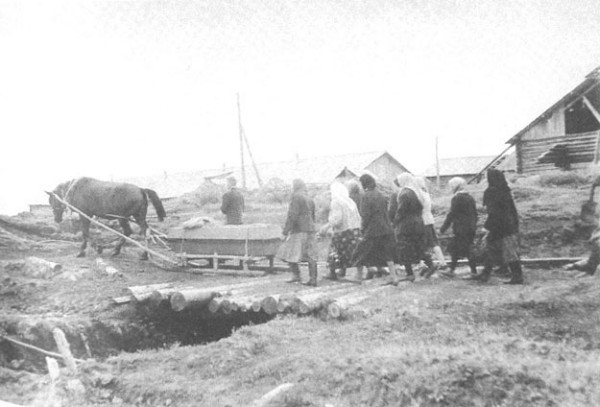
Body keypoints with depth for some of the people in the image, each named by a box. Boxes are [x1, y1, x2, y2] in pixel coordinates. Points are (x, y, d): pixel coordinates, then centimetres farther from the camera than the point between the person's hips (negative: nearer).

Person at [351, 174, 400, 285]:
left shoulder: (366, 196, -11)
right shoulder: (381, 195, 9)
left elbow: (365, 215, -14)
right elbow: (385, 212, 11)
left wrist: (362, 228, -2)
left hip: (372, 231, -6)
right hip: (386, 229, 6)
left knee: (360, 254, 9)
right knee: (387, 255, 11)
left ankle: (358, 278, 17)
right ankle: (394, 278, 4)